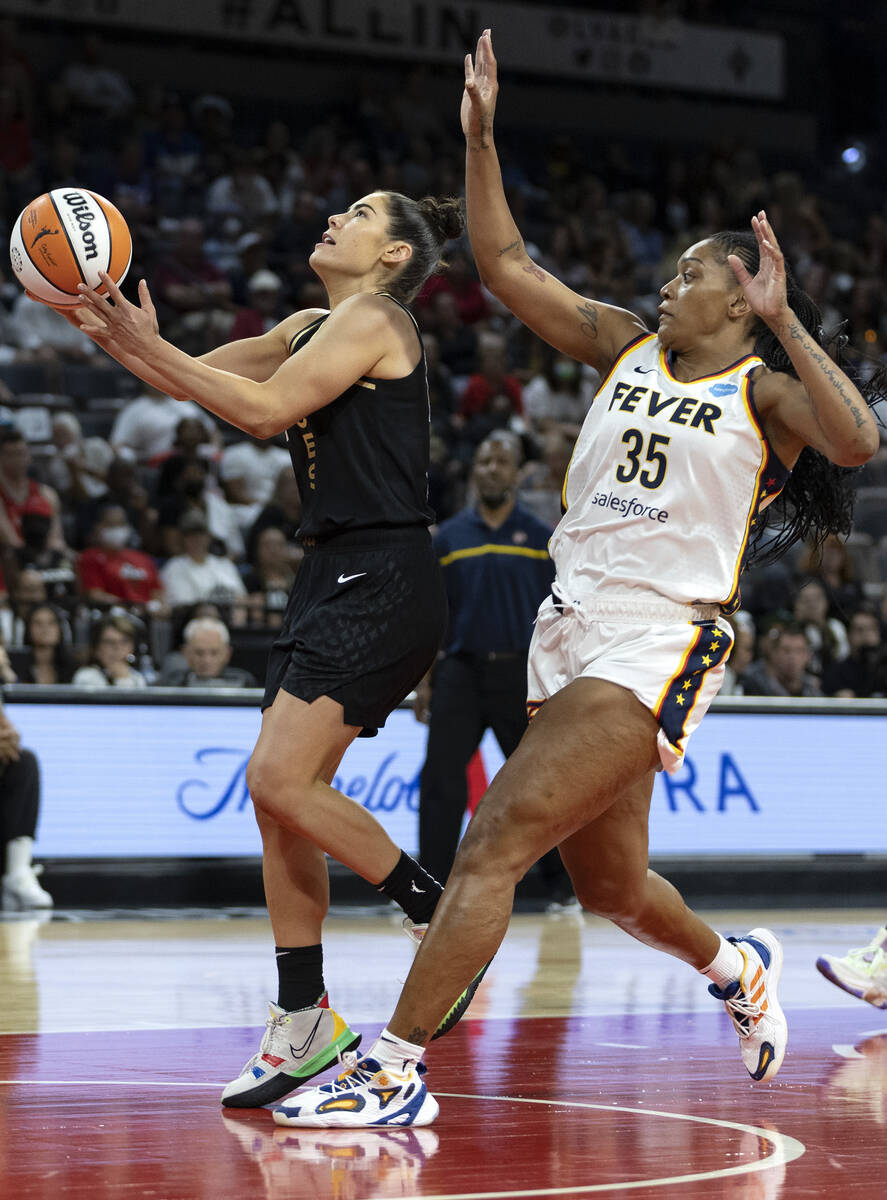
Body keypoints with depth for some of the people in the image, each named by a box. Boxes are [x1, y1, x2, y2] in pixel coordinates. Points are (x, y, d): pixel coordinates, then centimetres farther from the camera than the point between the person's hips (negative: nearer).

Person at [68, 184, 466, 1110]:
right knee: (281, 799, 4)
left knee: (280, 780, -18)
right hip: (332, 578, 9)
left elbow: (266, 409, -17)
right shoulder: (312, 327, 19)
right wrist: (110, 331, 4)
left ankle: (444, 916, -3)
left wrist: (148, 345, -16)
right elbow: (195, 380, 19)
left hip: (381, 581, -9)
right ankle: (303, 1025, 10)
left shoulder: (373, 318, -8)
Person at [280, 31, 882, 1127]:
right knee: (608, 885, 19)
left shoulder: (762, 389, -2)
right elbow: (504, 266, 11)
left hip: (657, 640, -7)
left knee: (493, 842, -16)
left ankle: (395, 1072, -15)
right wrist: (480, 139, 4)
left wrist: (783, 321, -24)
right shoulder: (627, 348, 13)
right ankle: (739, 970, 47)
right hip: (572, 625, 7)